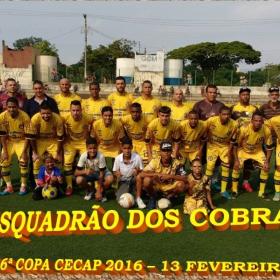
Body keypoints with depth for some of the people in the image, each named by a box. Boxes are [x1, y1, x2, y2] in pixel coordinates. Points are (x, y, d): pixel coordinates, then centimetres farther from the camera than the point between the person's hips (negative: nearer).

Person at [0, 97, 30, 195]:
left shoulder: (25, 117, -25)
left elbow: (27, 136, -18)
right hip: (9, 142, 3)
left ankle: (23, 186, 2)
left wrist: (24, 151, -21)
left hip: (22, 141, -3)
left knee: (23, 162, -18)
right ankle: (9, 187, 11)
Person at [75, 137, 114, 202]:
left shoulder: (101, 156, -31)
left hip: (101, 173, -2)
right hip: (90, 174, 2)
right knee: (79, 180, -29)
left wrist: (98, 191, -24)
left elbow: (101, 174, -25)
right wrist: (85, 171, -46)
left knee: (110, 179, -35)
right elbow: (76, 172, -23)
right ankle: (90, 190, 5)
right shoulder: (83, 156, -25)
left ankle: (101, 192, -3)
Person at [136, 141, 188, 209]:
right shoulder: (155, 161, -20)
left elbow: (185, 179, -21)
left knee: (181, 185, -29)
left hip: (169, 186, 1)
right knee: (147, 180, -33)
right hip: (156, 185, -1)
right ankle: (152, 198, -1)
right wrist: (156, 174, -34)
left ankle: (170, 197, 5)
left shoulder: (176, 163, -17)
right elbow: (140, 175, -26)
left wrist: (171, 176, -33)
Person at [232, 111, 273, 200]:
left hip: (258, 151, 2)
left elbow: (269, 147, -10)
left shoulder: (266, 130, -26)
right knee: (237, 167, -19)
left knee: (265, 168, -10)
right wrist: (236, 160, -24)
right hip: (243, 150, -2)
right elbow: (235, 145, -22)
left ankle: (261, 192, 10)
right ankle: (234, 190, 3)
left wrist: (267, 162, -14)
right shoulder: (244, 129, -34)